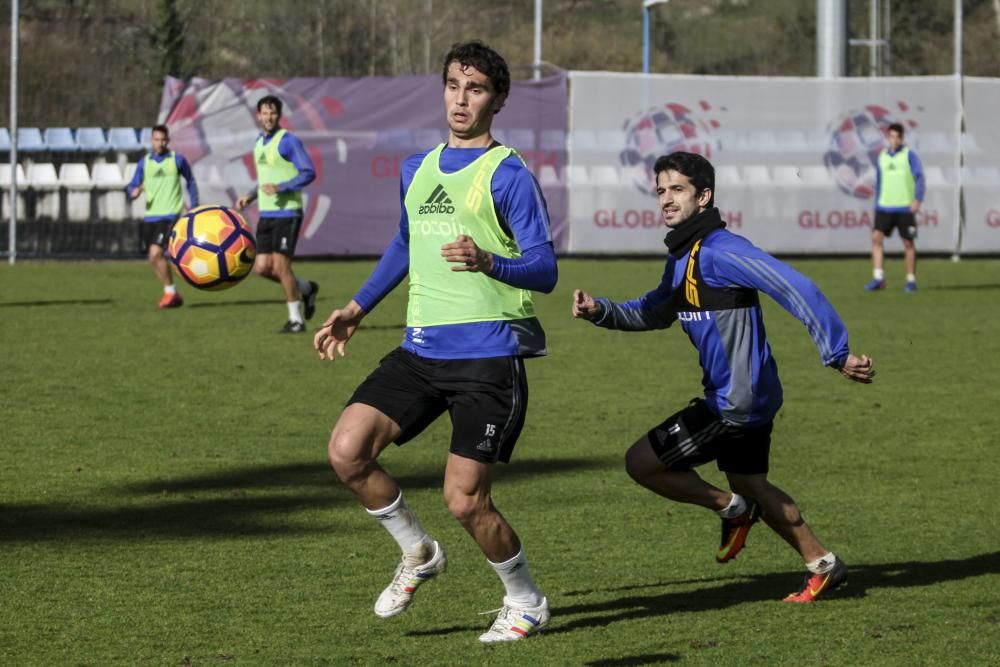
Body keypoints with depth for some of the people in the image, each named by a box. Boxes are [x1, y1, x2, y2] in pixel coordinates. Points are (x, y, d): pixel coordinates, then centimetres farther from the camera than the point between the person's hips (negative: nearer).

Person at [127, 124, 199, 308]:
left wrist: (194, 207, 8)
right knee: (155, 258, 8)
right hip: (150, 216, 5)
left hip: (170, 215, -5)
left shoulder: (177, 160, 0)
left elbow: (190, 182, 12)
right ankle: (171, 294, 23)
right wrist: (133, 191, -15)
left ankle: (170, 292, -6)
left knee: (155, 253, -19)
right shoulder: (144, 163, 8)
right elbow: (132, 186, 9)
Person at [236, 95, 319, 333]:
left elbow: (308, 173, -15)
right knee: (263, 267, 2)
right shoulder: (259, 142, 15)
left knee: (280, 265, -9)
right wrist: (250, 196, 12)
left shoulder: (288, 141, -10)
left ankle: (296, 320, 3)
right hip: (266, 214, 8)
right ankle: (306, 289, 26)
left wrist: (280, 188, -25)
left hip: (287, 213, -8)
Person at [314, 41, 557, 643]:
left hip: (488, 356, -6)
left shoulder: (508, 175, -7)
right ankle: (418, 555, 14)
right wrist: (357, 310, 29)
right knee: (347, 451, -10)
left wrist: (489, 263, -31)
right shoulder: (416, 170, 15)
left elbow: (544, 270, -12)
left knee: (465, 500, -8)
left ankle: (527, 603, 18)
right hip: (421, 349, 6)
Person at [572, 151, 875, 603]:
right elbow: (654, 312, 27)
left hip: (737, 402, -10)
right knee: (751, 487, 23)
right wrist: (601, 311, 8)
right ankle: (823, 566, 32)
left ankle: (730, 508, 11)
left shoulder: (720, 251, -20)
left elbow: (796, 290, -25)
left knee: (641, 463, -4)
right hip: (741, 397, 10)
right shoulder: (681, 258, 11)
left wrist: (837, 354, -27)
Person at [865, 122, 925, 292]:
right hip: (884, 206, 4)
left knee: (908, 243, 1)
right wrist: (877, 203, 19)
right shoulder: (882, 156, 11)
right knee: (876, 237, -11)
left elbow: (919, 177, -9)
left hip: (905, 207, -4)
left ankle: (911, 280, 11)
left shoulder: (909, 155, -3)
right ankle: (878, 278, -11)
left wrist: (917, 200, -21)